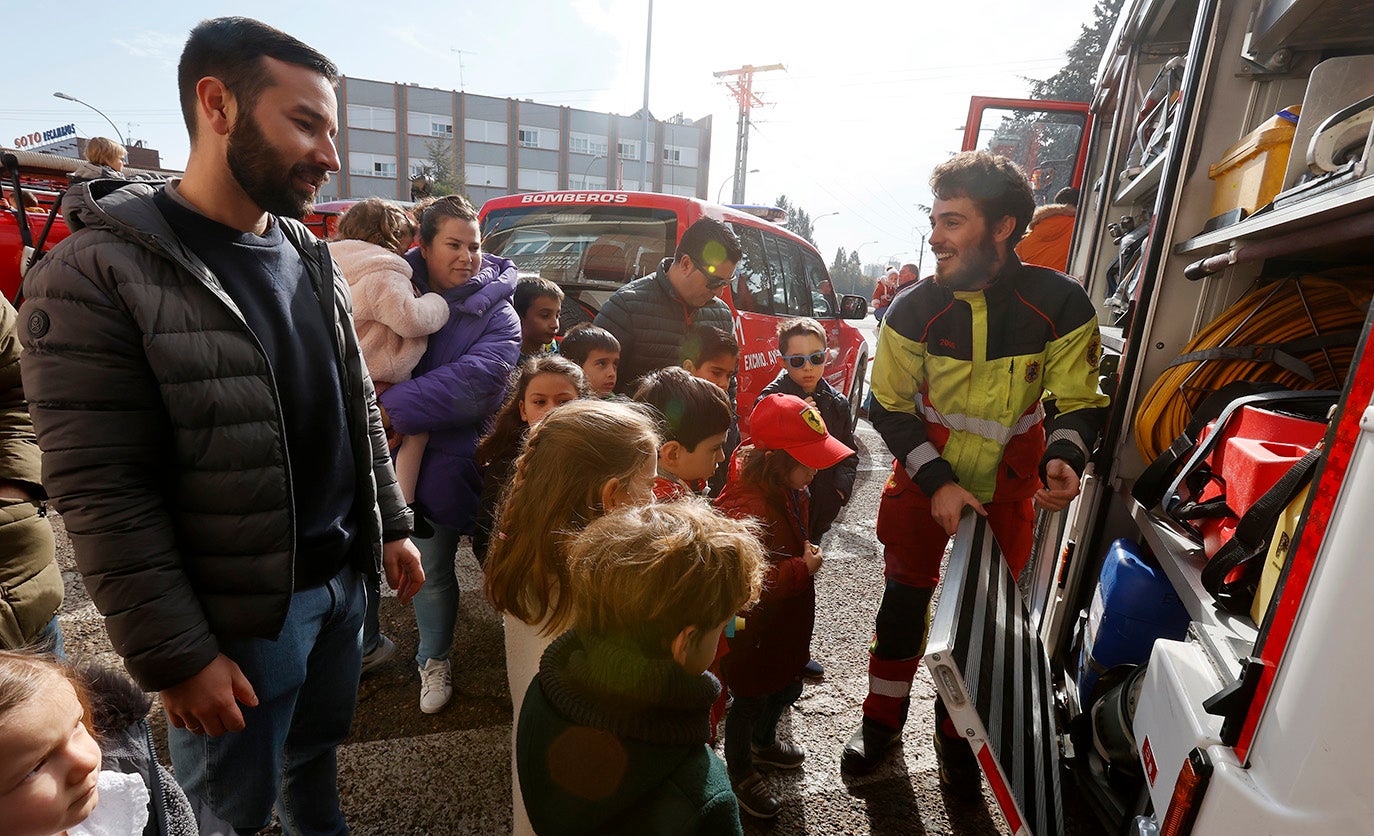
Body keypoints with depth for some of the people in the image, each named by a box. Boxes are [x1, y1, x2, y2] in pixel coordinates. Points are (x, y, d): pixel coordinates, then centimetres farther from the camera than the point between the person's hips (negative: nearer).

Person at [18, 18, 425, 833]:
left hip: (342, 580, 6)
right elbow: (102, 495, -17)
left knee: (318, 753, 26)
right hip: (239, 618, -5)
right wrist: (176, 658, -14)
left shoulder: (312, 257, 4)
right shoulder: (96, 274, -16)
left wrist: (393, 524, 9)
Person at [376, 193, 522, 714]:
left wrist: (393, 408, -30)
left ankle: (434, 660, 36)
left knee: (431, 568, 9)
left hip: (442, 461, -3)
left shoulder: (496, 314, -9)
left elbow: (473, 379, -25)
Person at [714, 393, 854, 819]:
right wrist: (803, 568, -31)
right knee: (750, 701, 15)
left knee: (786, 687, 29)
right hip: (753, 635, -9)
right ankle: (740, 772, 43)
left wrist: (807, 552, 7)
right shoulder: (744, 509, -36)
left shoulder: (789, 491, -3)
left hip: (787, 625, 9)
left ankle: (764, 743, 58)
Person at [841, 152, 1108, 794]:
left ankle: (955, 732, 37)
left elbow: (1078, 402, -6)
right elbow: (889, 409, -9)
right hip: (923, 482, 0)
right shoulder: (915, 309, -17)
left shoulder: (1060, 305, -17)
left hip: (1006, 492, 1)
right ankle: (882, 720, 34)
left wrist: (1063, 459, -27)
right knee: (905, 601, 10)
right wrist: (937, 481, -17)